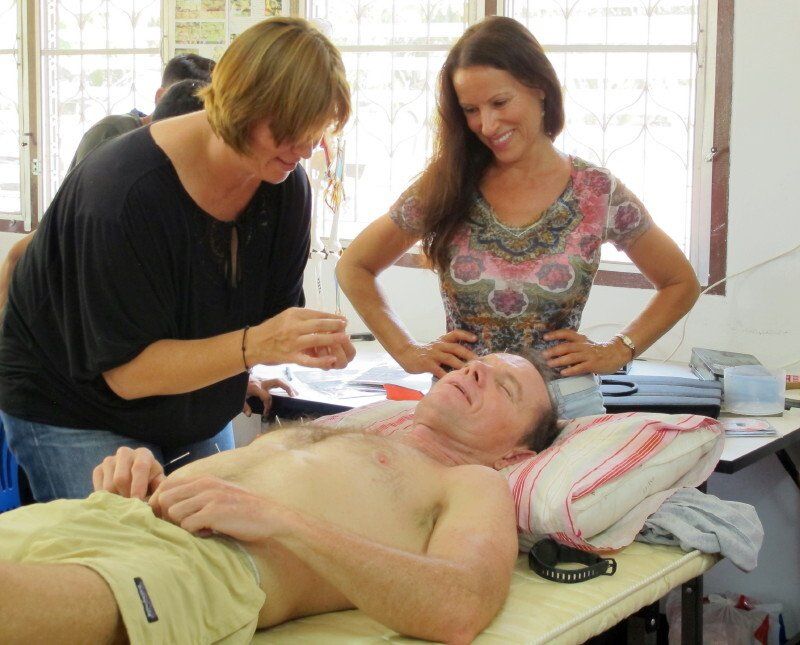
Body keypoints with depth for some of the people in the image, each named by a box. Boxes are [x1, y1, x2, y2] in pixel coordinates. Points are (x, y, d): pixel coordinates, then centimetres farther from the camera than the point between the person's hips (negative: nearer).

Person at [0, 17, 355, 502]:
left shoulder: (287, 184, -9)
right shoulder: (125, 190, -30)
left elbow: (277, 306, -1)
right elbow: (125, 370, -28)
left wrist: (313, 338, -25)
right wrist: (253, 346, -41)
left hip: (197, 415, 6)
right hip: (75, 416, -6)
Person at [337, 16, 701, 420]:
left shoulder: (598, 193, 1)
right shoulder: (443, 188, 2)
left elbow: (681, 285, 14)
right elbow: (353, 268, 14)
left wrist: (616, 353, 2)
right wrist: (407, 351, 4)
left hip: (564, 405, -1)